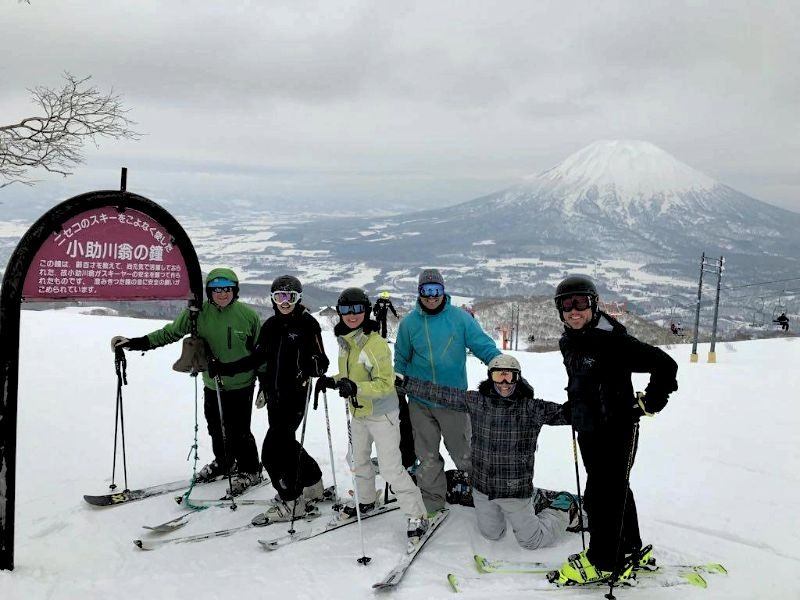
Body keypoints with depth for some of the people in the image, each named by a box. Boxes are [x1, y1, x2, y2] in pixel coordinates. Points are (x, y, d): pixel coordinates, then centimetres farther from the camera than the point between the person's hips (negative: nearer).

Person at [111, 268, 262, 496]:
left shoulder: (248, 314, -11)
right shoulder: (198, 313, -7)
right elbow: (170, 332, 1)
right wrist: (133, 343, -5)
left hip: (241, 385, -3)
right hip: (211, 385, 4)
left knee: (238, 432, -1)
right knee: (216, 429, 17)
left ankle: (250, 471, 22)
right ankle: (223, 462, 43)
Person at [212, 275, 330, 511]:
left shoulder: (308, 324, -8)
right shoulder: (270, 325, 9)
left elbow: (322, 363, -9)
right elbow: (257, 358, 14)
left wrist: (310, 366, -31)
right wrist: (224, 368, 8)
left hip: (296, 395, -7)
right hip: (274, 394, 7)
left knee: (273, 449, -9)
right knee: (285, 442, 17)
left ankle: (290, 499, 6)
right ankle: (312, 483, 37)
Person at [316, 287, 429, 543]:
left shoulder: (376, 343, -24)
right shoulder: (345, 341, 2)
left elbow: (385, 383, -26)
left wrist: (356, 387, -38)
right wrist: (332, 381, -1)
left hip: (382, 414, -8)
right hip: (358, 413, 9)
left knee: (391, 468, -8)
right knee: (360, 460, 23)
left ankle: (417, 516, 3)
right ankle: (365, 501, 45)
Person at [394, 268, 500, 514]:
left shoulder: (460, 318, -4)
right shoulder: (409, 322, 3)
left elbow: (482, 344, -6)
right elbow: (401, 358, 14)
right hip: (420, 402, 2)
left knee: (463, 451, 5)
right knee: (427, 456, 10)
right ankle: (432, 501, 25)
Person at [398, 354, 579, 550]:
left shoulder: (530, 408, -16)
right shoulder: (477, 402, -8)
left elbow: (561, 413, -27)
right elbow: (440, 393, -6)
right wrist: (404, 382, -7)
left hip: (515, 490, -4)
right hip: (482, 488, 4)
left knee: (531, 541, 11)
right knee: (491, 534, 24)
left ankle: (565, 510, 37)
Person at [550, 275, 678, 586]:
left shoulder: (611, 339, -21)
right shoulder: (568, 342, 5)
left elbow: (664, 364, -22)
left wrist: (649, 403, -17)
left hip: (616, 429, -9)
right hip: (589, 429, 9)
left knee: (603, 495, -2)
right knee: (615, 490, 20)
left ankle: (603, 562, 13)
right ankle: (631, 550, 36)